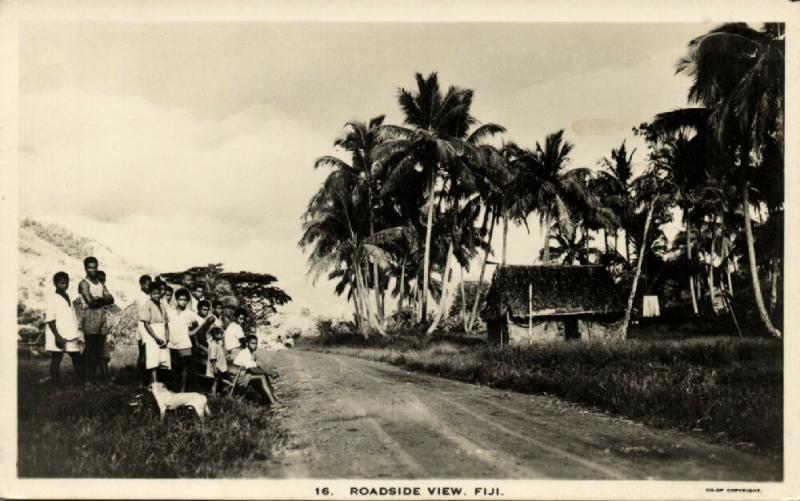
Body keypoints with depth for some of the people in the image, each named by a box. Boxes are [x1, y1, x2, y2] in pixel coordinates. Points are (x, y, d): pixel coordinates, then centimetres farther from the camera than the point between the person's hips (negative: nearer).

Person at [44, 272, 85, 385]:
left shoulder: (68, 297, 18)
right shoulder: (52, 297, -3)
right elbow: (50, 319, -10)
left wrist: (77, 335, 14)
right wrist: (57, 336, -18)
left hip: (71, 336, 7)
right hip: (58, 336, -7)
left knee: (78, 359, 4)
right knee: (56, 359, -1)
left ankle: (83, 382, 6)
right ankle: (56, 384, 1)